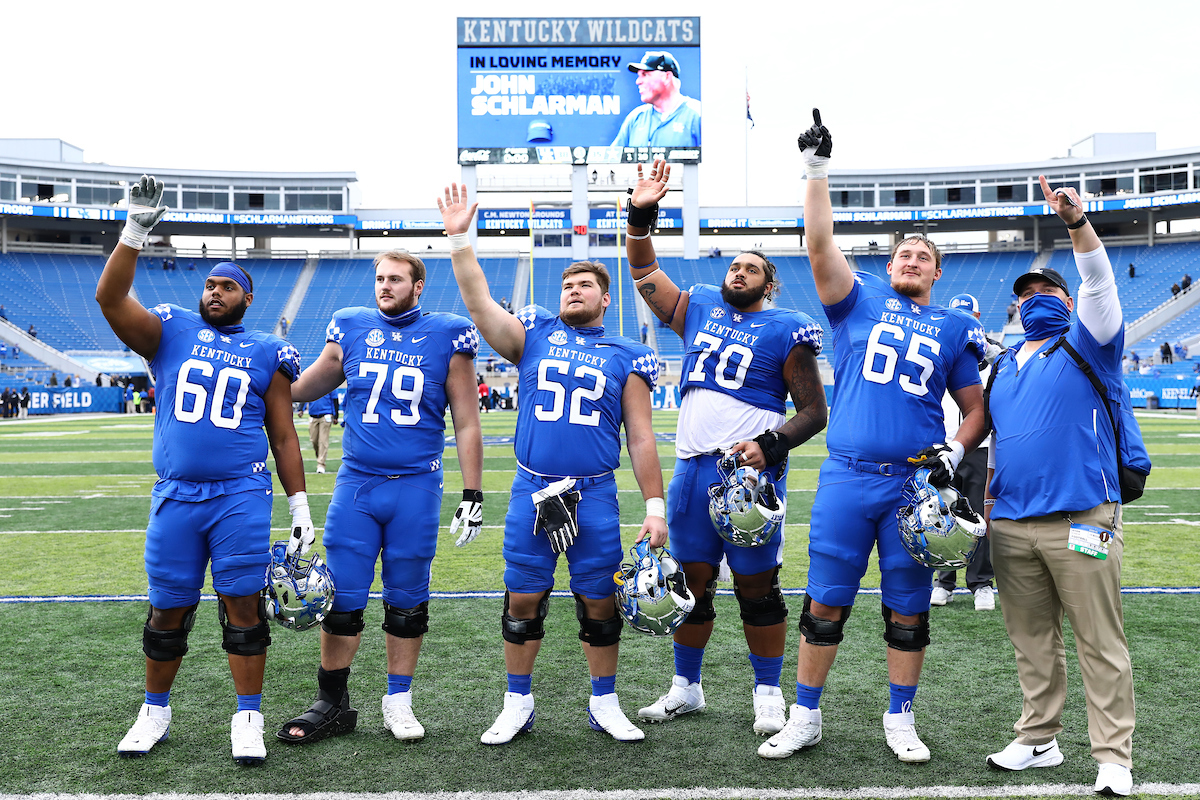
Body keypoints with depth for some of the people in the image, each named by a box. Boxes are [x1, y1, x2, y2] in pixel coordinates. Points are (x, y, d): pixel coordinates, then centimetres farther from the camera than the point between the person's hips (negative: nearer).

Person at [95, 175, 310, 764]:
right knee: (169, 608, 8)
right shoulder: (171, 332, 9)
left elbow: (283, 438, 10)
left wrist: (300, 506, 6)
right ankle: (155, 711, 26)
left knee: (243, 605, -1)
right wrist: (135, 229, -17)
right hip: (176, 495, 1)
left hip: (243, 499, -1)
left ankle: (247, 718, 11)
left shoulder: (267, 354, 9)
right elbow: (110, 298, -7)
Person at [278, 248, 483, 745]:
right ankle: (332, 705, 18)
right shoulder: (350, 330, 7)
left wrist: (472, 495, 1)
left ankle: (398, 701, 22)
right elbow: (303, 388, 23)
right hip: (356, 483, 2)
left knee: (407, 601, 7)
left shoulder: (447, 337, 1)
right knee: (341, 598, 3)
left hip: (416, 486, -2)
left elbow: (466, 424, 4)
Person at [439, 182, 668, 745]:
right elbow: (479, 303, -1)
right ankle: (517, 704, 22)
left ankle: (604, 704, 24)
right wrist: (459, 239, -10)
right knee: (523, 599, 6)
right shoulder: (533, 335, 9)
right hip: (531, 492, 1)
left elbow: (641, 439, 6)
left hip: (595, 497, 0)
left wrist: (655, 507, 2)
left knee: (599, 602, 7)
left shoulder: (626, 358, 7)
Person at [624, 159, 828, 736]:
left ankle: (768, 693, 19)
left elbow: (813, 413, -2)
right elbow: (644, 272, 24)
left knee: (757, 586, 4)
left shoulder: (785, 330, 0)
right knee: (691, 581, 12)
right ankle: (686, 687, 26)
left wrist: (770, 446, -17)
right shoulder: (700, 308, 15)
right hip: (692, 469, 5)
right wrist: (641, 215, 12)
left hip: (749, 472, -4)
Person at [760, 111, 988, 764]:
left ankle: (900, 720, 25)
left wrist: (956, 449, -3)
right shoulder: (860, 301, 8)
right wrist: (816, 166, -9)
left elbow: (976, 408, 15)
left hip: (916, 484, 1)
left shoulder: (953, 330, 12)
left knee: (908, 608, 9)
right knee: (825, 602, 4)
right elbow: (820, 244, -4)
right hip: (847, 478, -1)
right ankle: (805, 718, 17)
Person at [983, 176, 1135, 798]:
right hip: (1011, 525, 5)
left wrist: (1077, 222, -26)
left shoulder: (1087, 346, 5)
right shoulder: (1003, 366, 20)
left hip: (1079, 522, -5)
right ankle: (1038, 740, 22)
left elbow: (1099, 285, -12)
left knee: (1100, 643, -2)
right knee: (1031, 641, 12)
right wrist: (988, 500, 15)